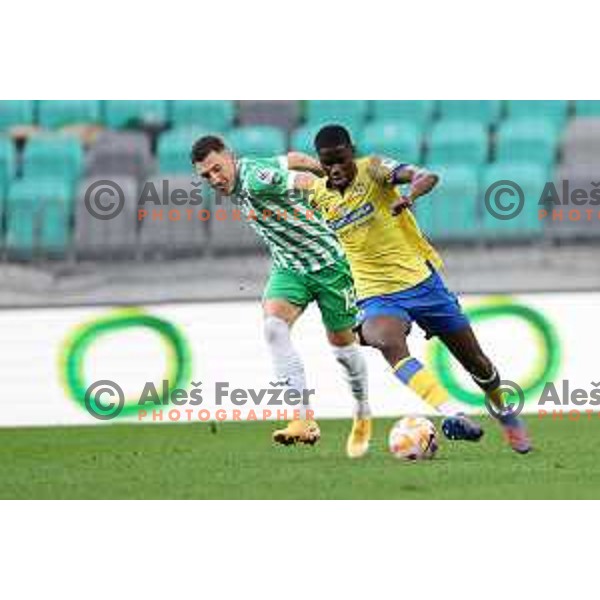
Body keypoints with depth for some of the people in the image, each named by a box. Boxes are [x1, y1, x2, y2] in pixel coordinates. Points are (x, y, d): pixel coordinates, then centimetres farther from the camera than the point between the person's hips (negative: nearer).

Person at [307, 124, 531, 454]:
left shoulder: (372, 170, -11)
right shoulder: (317, 197, 0)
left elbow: (427, 176, -30)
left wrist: (410, 195, -50)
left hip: (421, 280, -1)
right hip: (378, 297, 1)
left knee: (475, 361, 11)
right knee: (388, 343, -35)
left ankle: (506, 416, 41)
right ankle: (453, 415, -45)